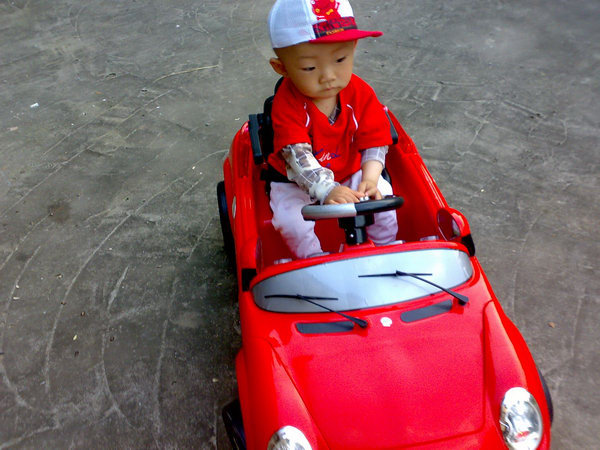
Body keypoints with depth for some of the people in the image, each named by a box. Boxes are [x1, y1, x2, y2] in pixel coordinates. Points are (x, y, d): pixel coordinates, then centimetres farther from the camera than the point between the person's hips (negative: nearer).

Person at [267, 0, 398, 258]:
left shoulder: (360, 93, -12)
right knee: (291, 220, -25)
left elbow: (375, 141, -13)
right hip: (296, 182, -2)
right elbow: (297, 155, -33)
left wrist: (370, 179, -32)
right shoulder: (287, 103, -24)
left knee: (381, 198, -16)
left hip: (351, 174, 3)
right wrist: (327, 190, -47)